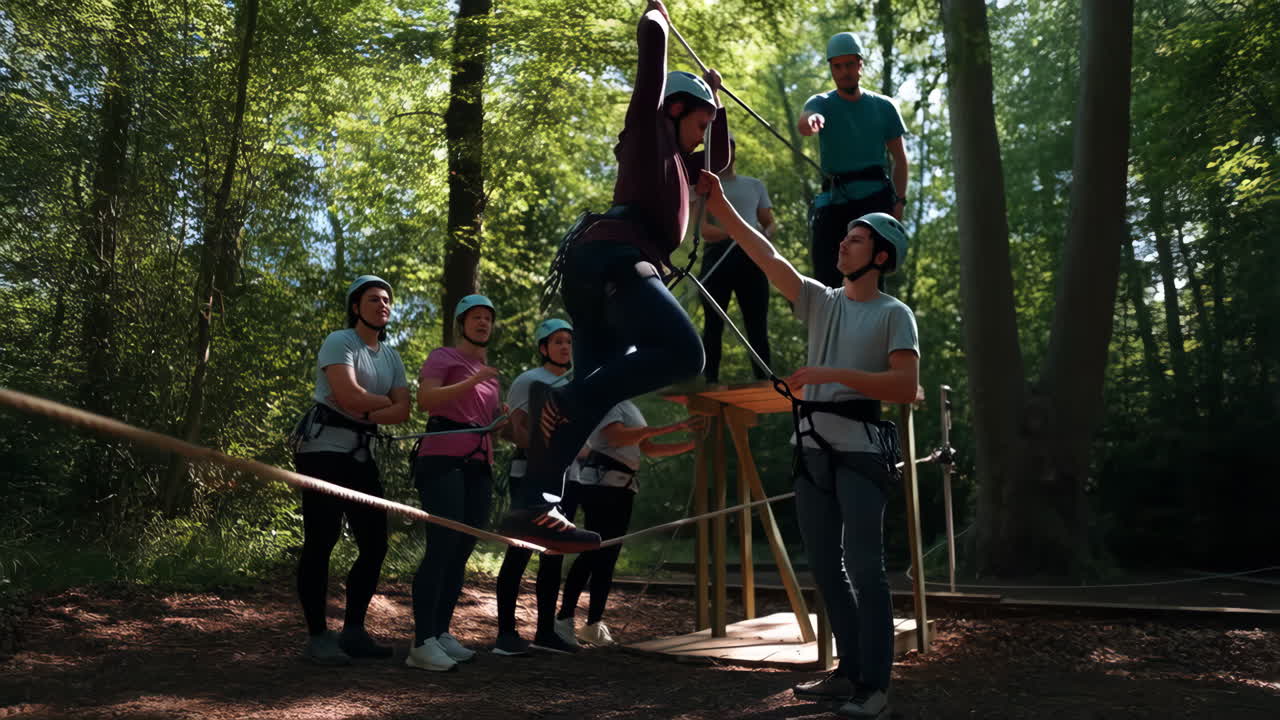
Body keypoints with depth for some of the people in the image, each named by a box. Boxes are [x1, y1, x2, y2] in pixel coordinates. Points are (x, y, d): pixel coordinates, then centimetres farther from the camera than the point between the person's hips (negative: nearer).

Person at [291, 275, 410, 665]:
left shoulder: (391, 355, 16)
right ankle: (317, 637, 2)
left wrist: (365, 413, -14)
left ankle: (353, 631, 15)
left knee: (375, 544, 5)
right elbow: (349, 397, -19)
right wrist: (387, 401, -3)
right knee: (321, 542, -6)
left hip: (362, 455, 8)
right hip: (324, 449, -8)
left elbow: (403, 411, 3)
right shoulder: (339, 342, -5)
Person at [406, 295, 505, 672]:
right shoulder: (443, 357, 2)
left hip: (479, 466, 8)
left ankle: (441, 632, 13)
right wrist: (472, 382, -22)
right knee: (443, 546, -15)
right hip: (444, 460, -7)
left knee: (463, 550, 6)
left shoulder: (490, 373, 23)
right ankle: (422, 642, -14)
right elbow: (426, 399, -15)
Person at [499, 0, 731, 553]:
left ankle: (535, 507, -11)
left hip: (597, 267, 9)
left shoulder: (675, 158, 38)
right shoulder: (649, 127, 15)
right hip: (612, 256, -9)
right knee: (682, 352, -24)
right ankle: (563, 399, -29)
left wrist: (716, 97, 50)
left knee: (592, 396, -3)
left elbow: (719, 162, 52)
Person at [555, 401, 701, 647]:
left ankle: (593, 625, 10)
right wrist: (668, 427, -23)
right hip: (601, 485, -9)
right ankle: (564, 619, 1)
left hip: (621, 488, 9)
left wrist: (692, 442, 14)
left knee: (606, 557, 7)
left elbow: (650, 449, 22)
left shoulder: (630, 408, 21)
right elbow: (618, 436, -22)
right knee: (595, 555, -7)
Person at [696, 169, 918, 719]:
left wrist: (833, 374, -19)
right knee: (825, 566, 10)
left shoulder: (894, 314, -1)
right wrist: (720, 207, 0)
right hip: (812, 448, 6)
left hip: (861, 449, -6)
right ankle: (850, 673, 22)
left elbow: (906, 387, -13)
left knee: (864, 567, -6)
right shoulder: (820, 301, 13)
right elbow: (766, 255, 6)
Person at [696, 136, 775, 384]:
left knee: (758, 324, -2)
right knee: (713, 324, -1)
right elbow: (705, 231, -6)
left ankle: (764, 380, -1)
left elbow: (770, 223, 18)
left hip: (751, 256, 2)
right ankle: (710, 381, 1)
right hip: (718, 255, -2)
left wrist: (765, 233, -7)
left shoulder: (755, 185, 20)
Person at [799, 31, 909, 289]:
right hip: (833, 200, 0)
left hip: (875, 198, 0)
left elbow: (899, 158, 10)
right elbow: (807, 119, -21)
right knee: (826, 278, -5)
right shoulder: (821, 103, 5)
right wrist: (808, 121, -48)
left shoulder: (884, 106, 9)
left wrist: (900, 200, -4)